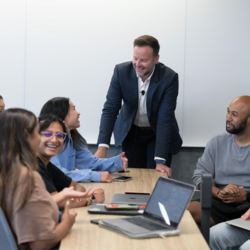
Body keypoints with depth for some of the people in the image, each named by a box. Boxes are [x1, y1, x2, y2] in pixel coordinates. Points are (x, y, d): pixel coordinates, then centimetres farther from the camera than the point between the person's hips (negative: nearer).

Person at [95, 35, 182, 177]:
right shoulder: (121, 71, -18)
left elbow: (165, 120, -27)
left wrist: (160, 160, -33)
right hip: (131, 132, 2)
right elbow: (110, 109, -19)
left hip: (158, 133, -2)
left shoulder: (169, 78, -25)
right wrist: (102, 147, -31)